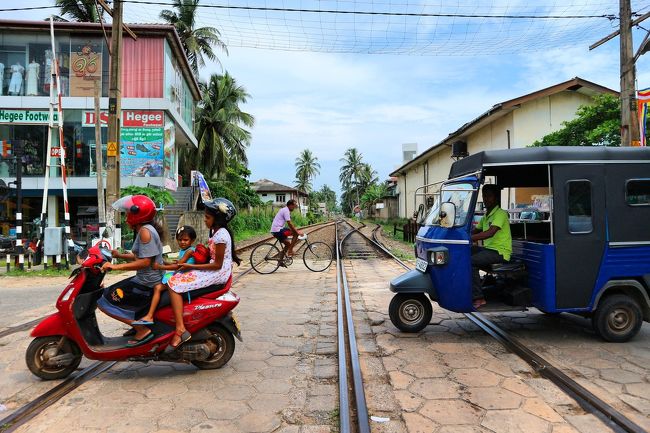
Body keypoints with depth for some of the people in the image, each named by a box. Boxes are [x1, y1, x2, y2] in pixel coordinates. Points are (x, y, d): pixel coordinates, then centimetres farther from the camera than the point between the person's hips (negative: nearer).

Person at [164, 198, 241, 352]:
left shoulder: (220, 235, -17)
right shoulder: (218, 231, 13)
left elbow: (217, 264, -19)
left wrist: (192, 266, -15)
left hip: (218, 273, -10)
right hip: (216, 271, 10)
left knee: (174, 284, -15)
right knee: (177, 276, 14)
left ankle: (180, 329, -21)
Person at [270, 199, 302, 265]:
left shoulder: (285, 210, 19)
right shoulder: (286, 211, -13)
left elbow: (289, 223, 24)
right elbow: (289, 224, -18)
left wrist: (296, 230, 21)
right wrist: (297, 231, -14)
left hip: (274, 231, 10)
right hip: (278, 230, -10)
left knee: (288, 243, 17)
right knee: (296, 233, -11)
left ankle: (280, 260, 19)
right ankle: (290, 251, -6)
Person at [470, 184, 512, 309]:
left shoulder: (500, 214, -11)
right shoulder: (486, 215, 19)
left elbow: (490, 233, -26)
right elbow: (476, 230, 21)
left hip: (500, 251, -9)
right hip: (488, 248, 9)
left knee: (471, 261, -27)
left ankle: (478, 298, -21)